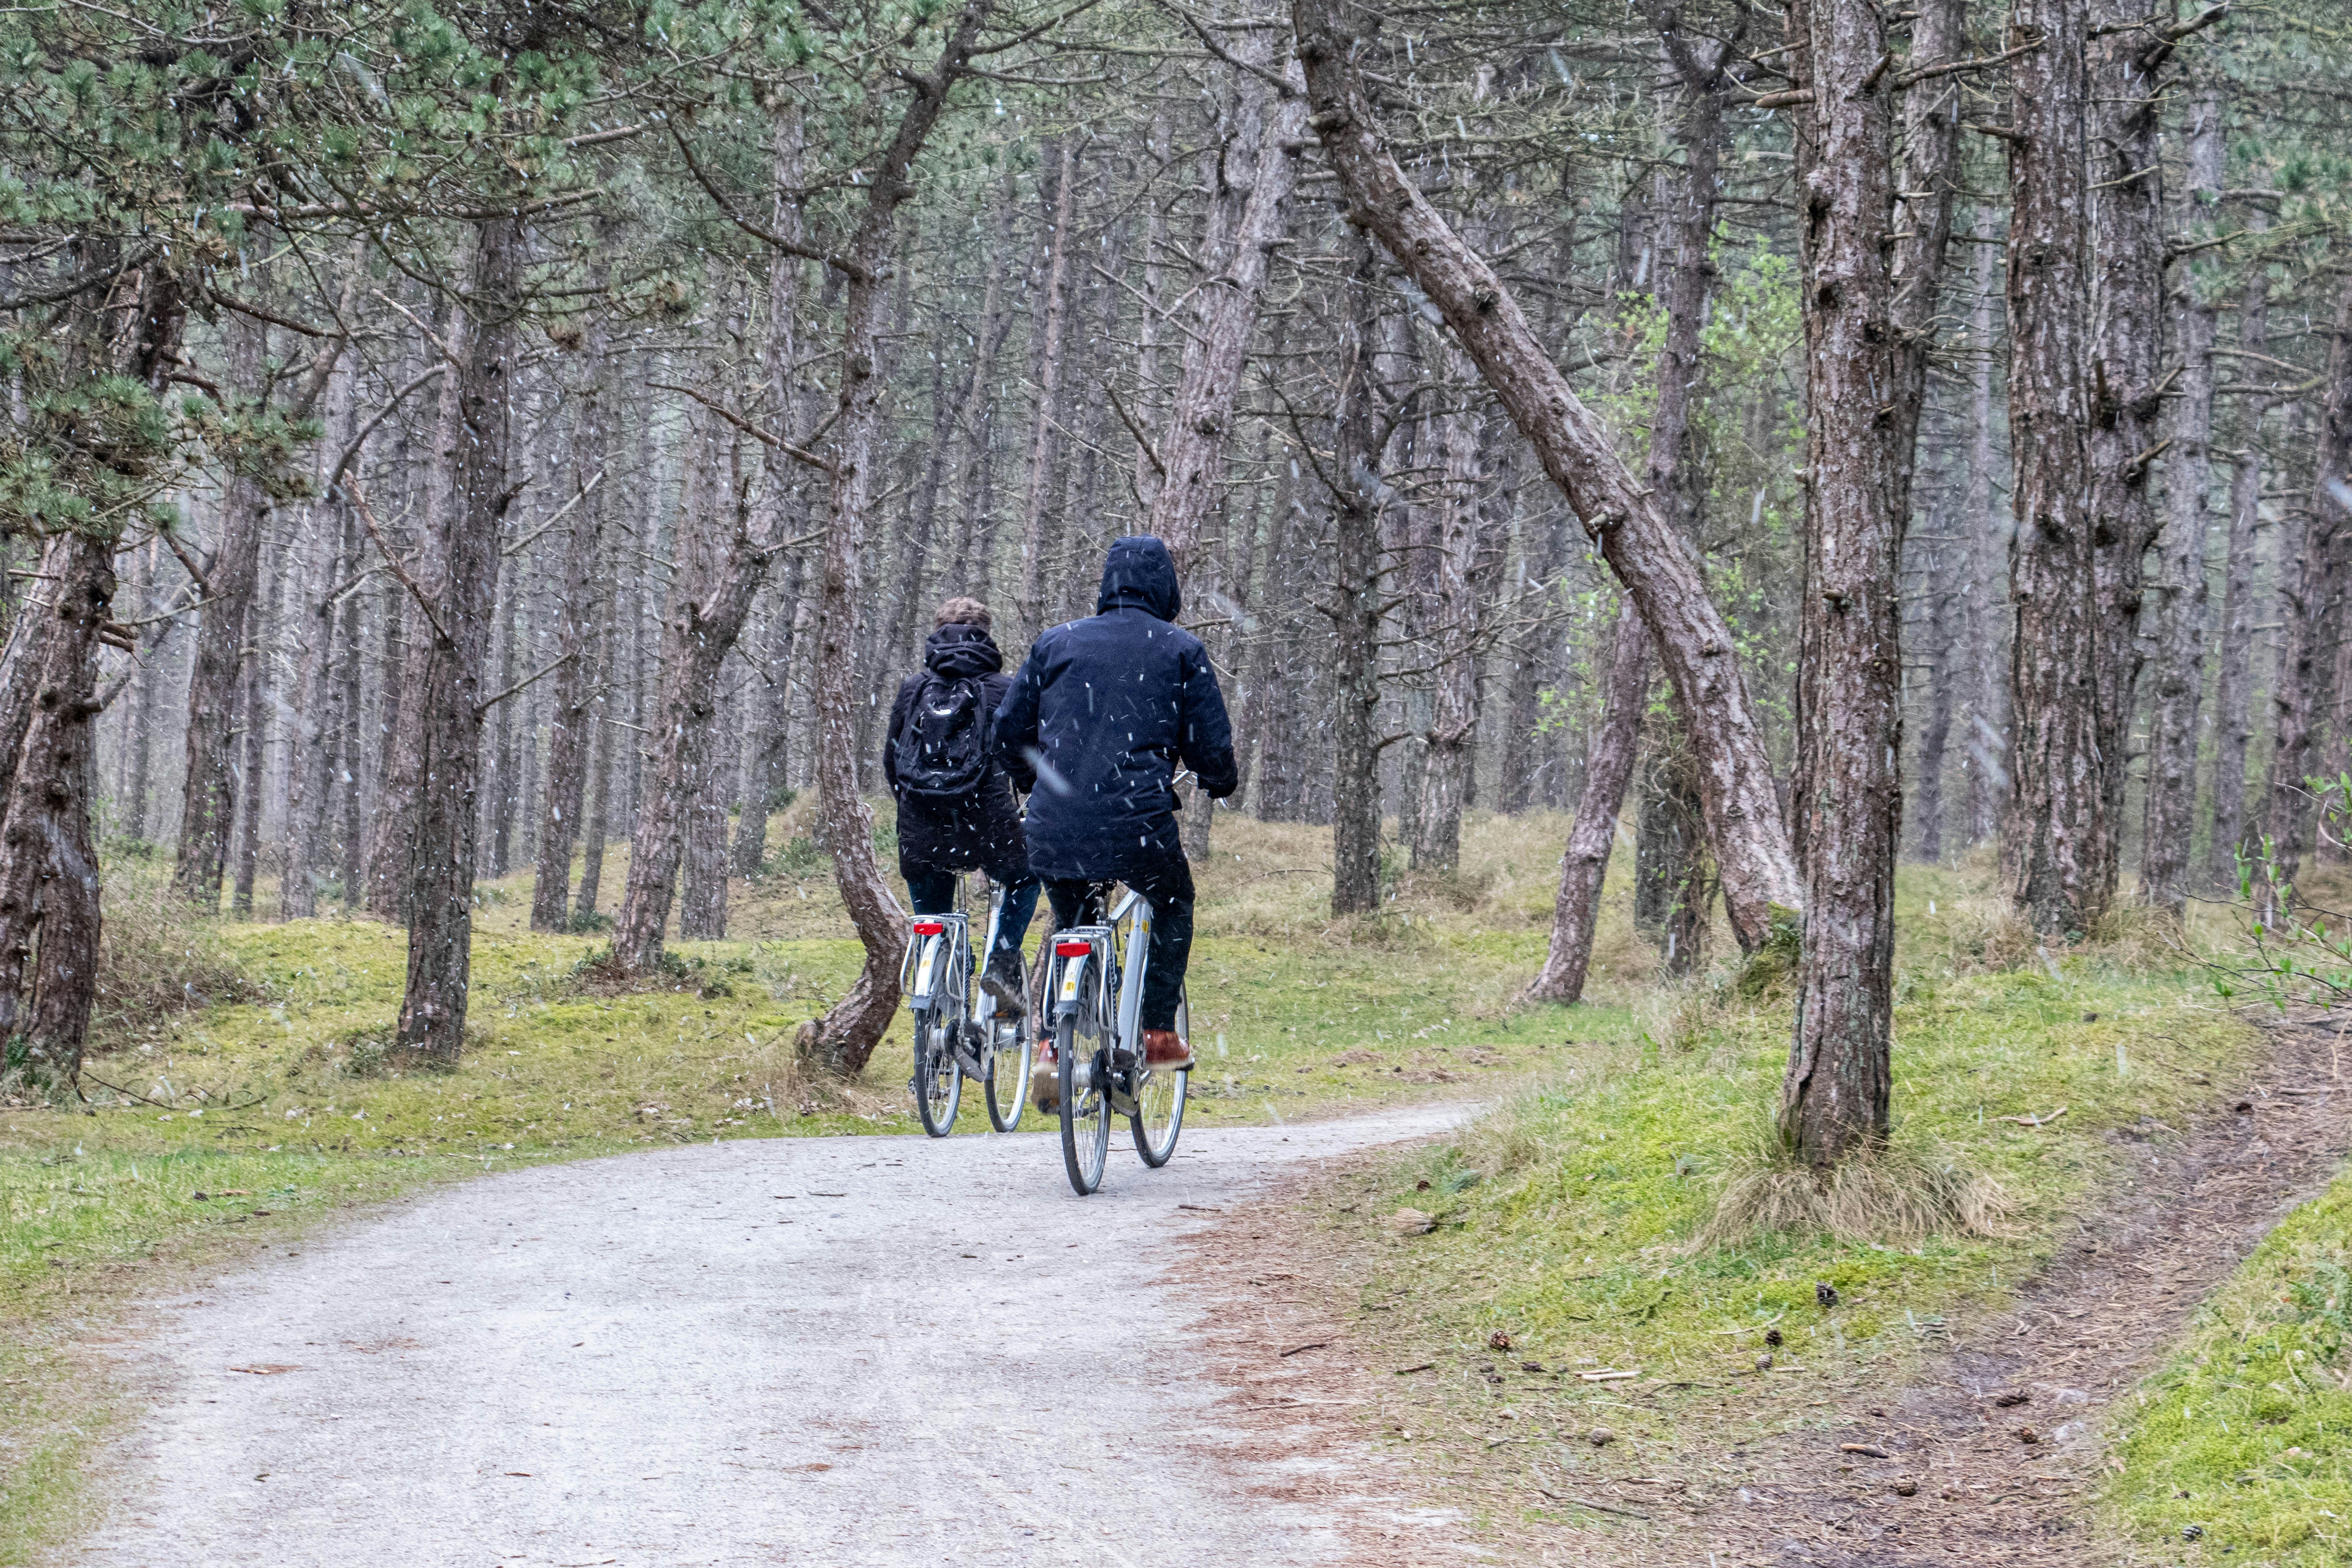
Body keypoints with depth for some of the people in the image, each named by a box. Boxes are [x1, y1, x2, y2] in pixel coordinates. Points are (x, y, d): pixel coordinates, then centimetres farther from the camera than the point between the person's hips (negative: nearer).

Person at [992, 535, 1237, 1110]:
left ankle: (1050, 1047, 8)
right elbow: (1212, 747, 3)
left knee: (1069, 927, 25)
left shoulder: (1057, 643, 11)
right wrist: (1222, 782, 26)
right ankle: (1159, 1035, 20)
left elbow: (1008, 733, 13)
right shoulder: (1181, 651, 4)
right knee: (1174, 904, 26)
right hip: (1138, 823, -2)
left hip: (1055, 827, 2)